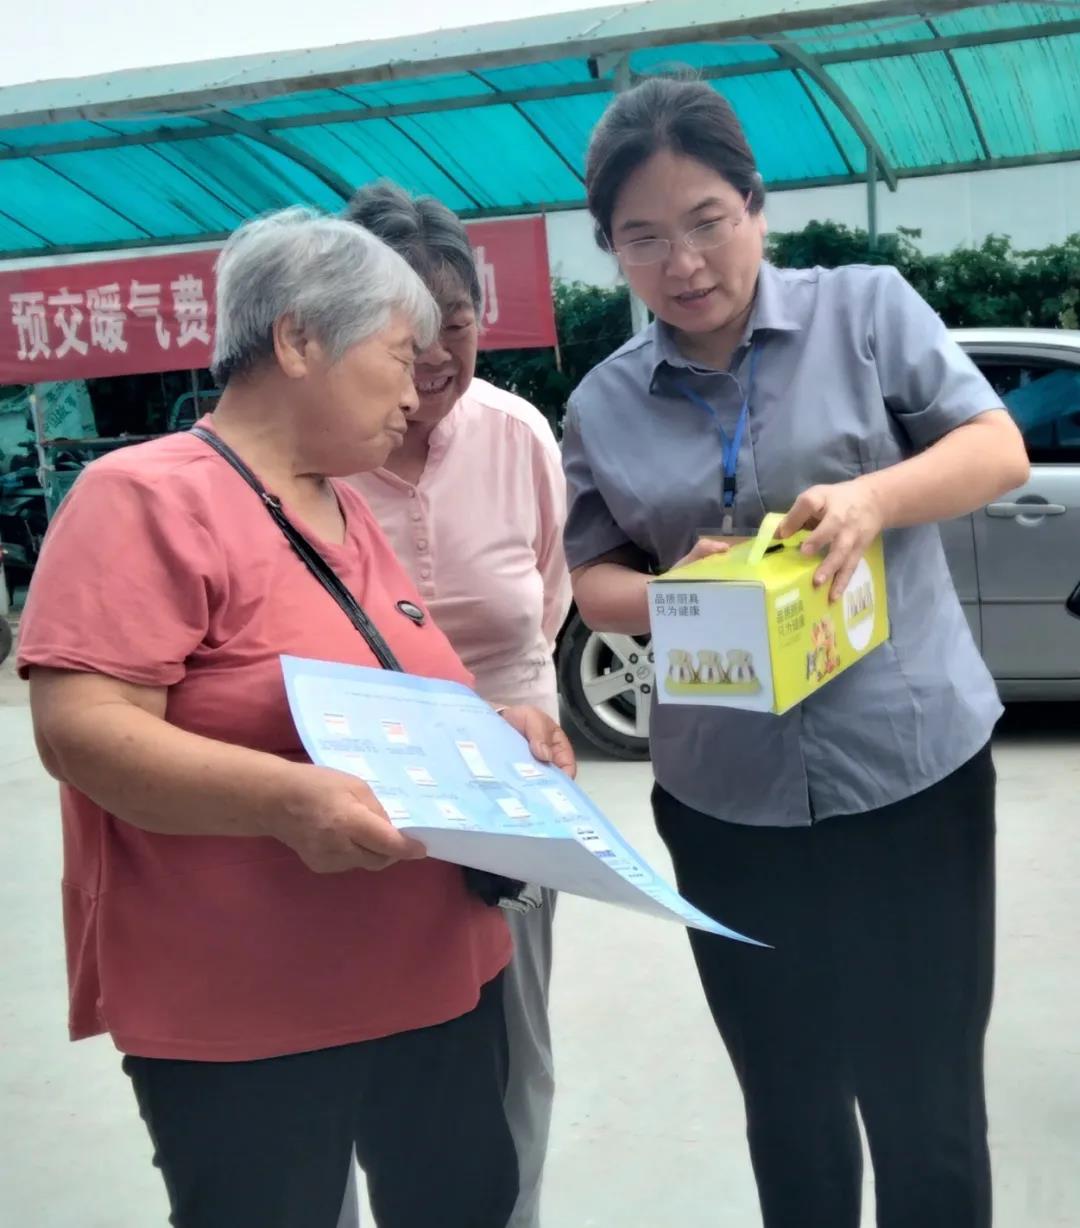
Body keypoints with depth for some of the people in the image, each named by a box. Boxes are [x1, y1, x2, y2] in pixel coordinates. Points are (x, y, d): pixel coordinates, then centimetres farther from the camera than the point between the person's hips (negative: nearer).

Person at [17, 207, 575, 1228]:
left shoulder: (350, 514, 12)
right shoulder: (148, 498, -15)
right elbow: (79, 728, -23)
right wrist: (284, 798, -36)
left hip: (432, 976, 8)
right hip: (244, 1016, -8)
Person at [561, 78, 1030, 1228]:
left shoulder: (866, 307, -1)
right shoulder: (603, 405, 4)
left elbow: (997, 447, -3)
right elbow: (593, 582, 8)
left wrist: (874, 496, -23)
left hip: (914, 767, -2)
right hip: (727, 801, 3)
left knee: (925, 1101, 8)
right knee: (789, 1108, 17)